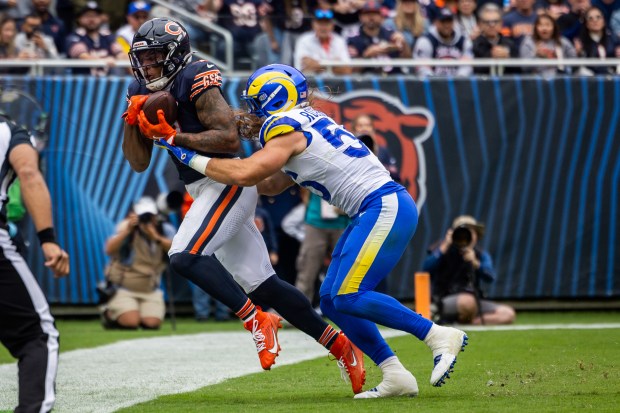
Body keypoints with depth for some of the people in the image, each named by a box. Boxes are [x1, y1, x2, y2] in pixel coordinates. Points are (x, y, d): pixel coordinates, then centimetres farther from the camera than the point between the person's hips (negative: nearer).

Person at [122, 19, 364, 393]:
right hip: (206, 190, 9)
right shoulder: (145, 92, 9)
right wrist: (133, 121, -6)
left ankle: (257, 321, -14)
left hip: (229, 181, -9)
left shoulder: (196, 82, -16)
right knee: (261, 284, 6)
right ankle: (340, 345, 12)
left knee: (186, 256, -23)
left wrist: (174, 136, -23)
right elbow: (139, 163, 9)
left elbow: (230, 139, -23)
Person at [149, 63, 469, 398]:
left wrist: (191, 157, -7)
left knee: (348, 297, -16)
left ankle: (439, 336, -10)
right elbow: (271, 184, 30)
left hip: (386, 207, -10)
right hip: (379, 210, 10)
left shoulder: (288, 129, -8)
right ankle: (395, 376, 3)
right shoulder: (309, 125, 21)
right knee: (331, 301, 6)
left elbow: (244, 174, -17)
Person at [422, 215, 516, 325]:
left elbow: (490, 277, -8)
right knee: (467, 301, -40)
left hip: (474, 301, 5)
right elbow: (426, 268, -18)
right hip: (446, 302, -5)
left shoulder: (480, 254, 9)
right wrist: (444, 247, -21)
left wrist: (475, 263, -24)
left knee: (508, 314, -14)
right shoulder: (445, 250, -1)